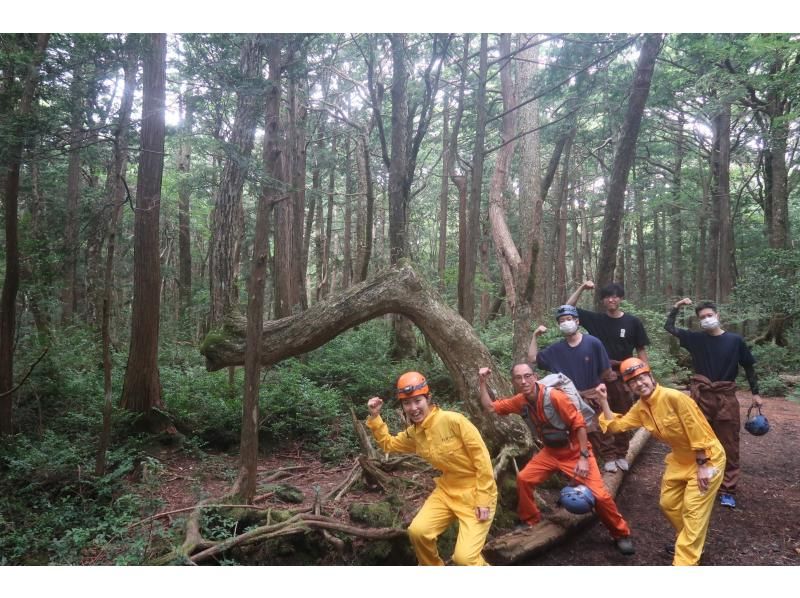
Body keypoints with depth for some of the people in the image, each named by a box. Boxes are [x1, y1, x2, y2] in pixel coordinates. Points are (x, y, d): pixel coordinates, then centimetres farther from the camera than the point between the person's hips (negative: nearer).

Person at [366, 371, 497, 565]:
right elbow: (388, 444, 18)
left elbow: (481, 455, -18)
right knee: (418, 531, -14)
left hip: (474, 492, -6)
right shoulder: (413, 433, 0)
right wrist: (374, 417, 4)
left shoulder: (452, 420, -21)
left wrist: (483, 499, -17)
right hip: (446, 491, 6)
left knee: (464, 557, -17)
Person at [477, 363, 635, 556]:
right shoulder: (520, 401, -8)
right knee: (523, 478, -6)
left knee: (600, 495, -11)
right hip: (551, 452, 5)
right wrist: (482, 382, -10)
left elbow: (579, 424, -23)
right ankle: (530, 522, 16)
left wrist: (583, 457, -24)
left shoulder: (554, 396, -27)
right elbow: (490, 408, -1)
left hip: (575, 451, -5)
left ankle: (621, 535, 14)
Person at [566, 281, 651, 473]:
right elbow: (568, 308, 2)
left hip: (624, 376, 0)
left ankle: (621, 454, 21)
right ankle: (608, 456, 11)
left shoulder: (632, 322, 1)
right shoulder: (595, 319, 3)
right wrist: (581, 288, -7)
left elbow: (641, 351, 5)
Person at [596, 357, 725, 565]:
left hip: (706, 457, -8)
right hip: (681, 459, 8)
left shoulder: (674, 397, -28)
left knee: (693, 510, -8)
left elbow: (698, 429, -25)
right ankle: (689, 542, 38)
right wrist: (603, 401, -9)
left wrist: (702, 465, -22)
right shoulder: (640, 408, -4)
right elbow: (616, 425, 0)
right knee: (668, 504, 15)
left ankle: (684, 562, -1)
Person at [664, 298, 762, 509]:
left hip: (726, 398, -1)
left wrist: (755, 393, 7)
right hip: (701, 396, 1)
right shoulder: (696, 339, 2)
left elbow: (749, 367, 8)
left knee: (728, 446, 5)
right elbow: (669, 327, 7)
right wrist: (676, 307, -2)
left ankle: (727, 490, 14)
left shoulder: (735, 340, -1)